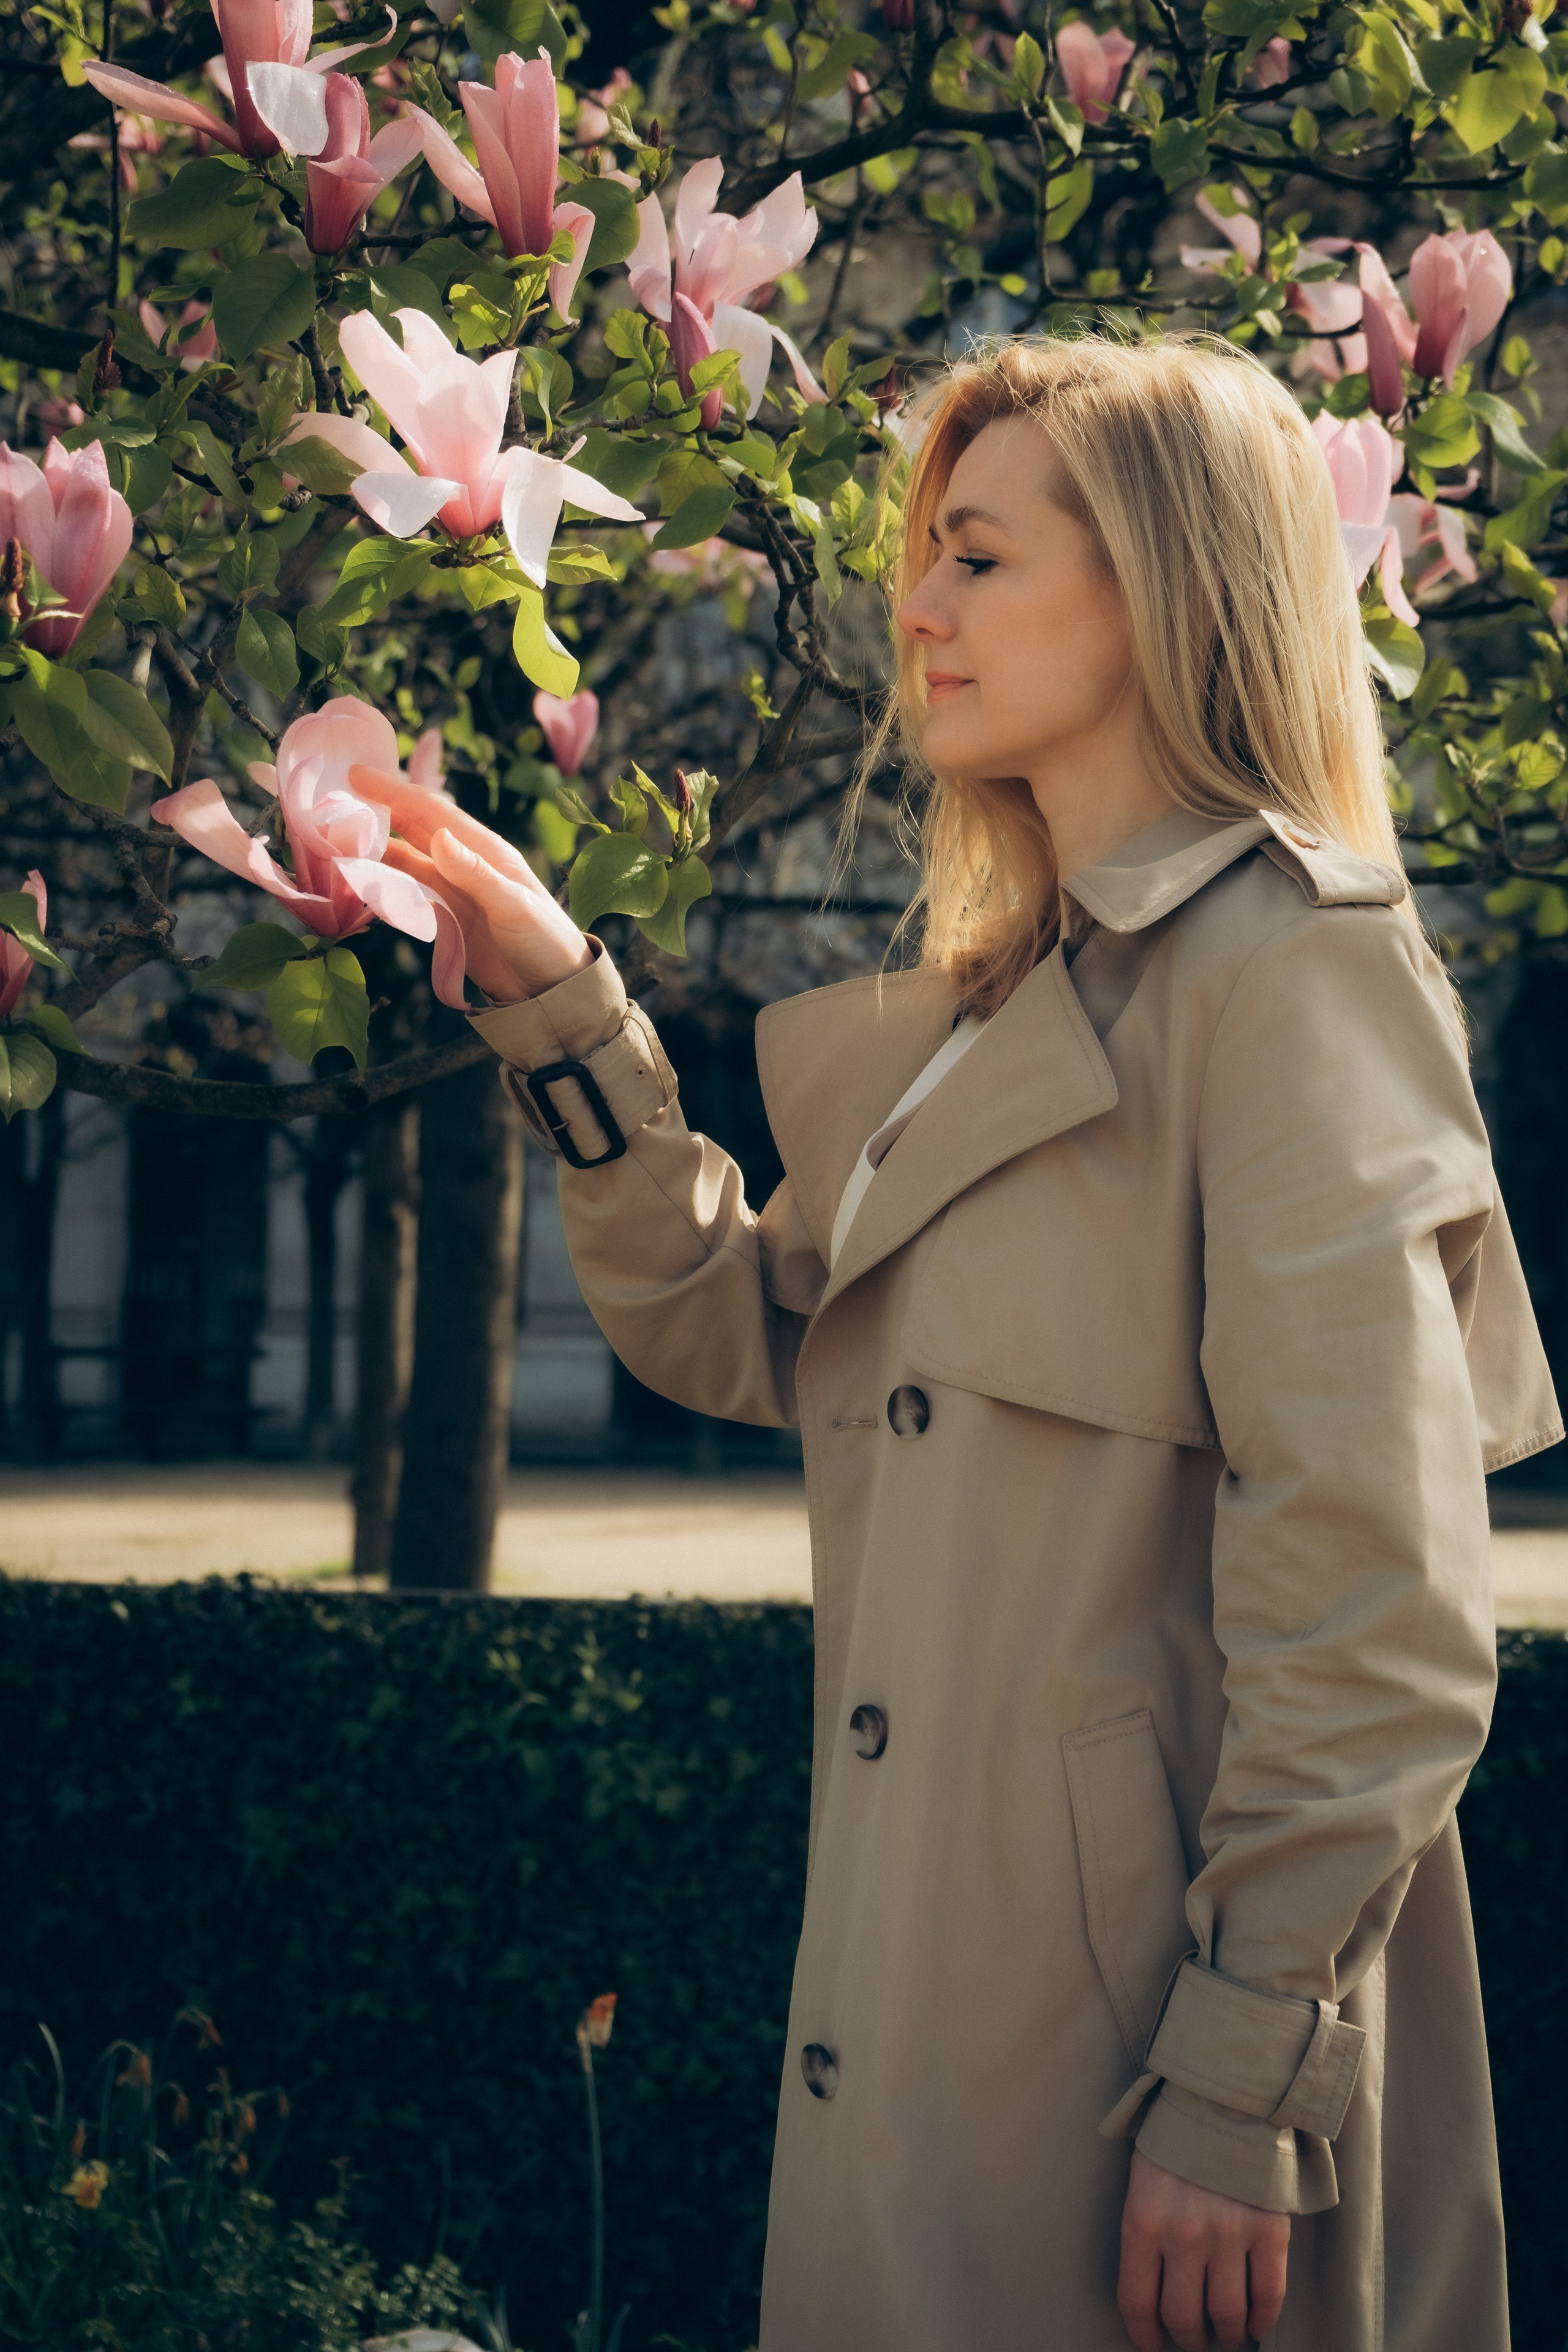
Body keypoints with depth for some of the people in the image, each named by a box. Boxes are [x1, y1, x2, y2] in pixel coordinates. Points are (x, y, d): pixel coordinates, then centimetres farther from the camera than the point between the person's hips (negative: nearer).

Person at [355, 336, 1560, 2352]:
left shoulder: (1289, 961, -11)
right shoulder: (1005, 1001, 16)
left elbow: (1372, 1601, -18)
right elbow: (746, 1333, 17)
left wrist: (1241, 2093, -19)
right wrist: (561, 1009, 8)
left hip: (1145, 2008, -8)